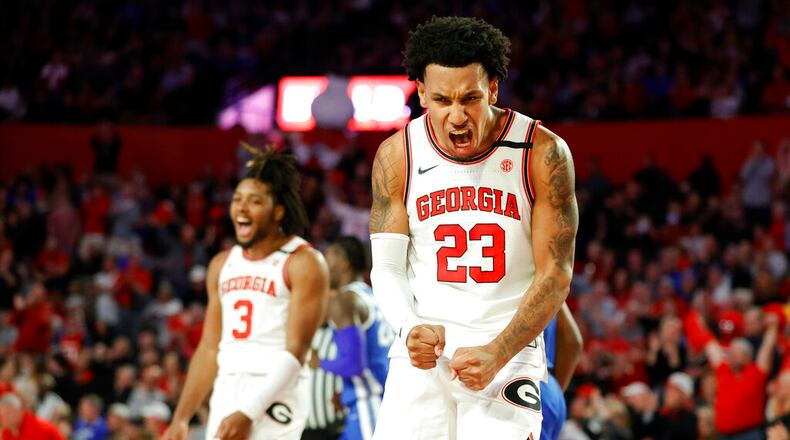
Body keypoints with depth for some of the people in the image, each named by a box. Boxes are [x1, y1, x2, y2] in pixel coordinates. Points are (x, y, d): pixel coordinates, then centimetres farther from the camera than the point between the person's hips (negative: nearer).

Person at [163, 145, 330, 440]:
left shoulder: (303, 264, -7)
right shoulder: (222, 265, 14)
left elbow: (295, 352, -14)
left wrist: (248, 413, -22)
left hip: (273, 397, -7)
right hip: (226, 395, 7)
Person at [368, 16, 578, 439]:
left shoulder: (543, 153, -8)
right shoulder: (397, 155, -1)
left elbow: (555, 275, -8)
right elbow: (387, 266, 2)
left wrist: (497, 354, -20)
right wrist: (410, 328, -19)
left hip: (509, 350, -2)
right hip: (422, 354, 2)